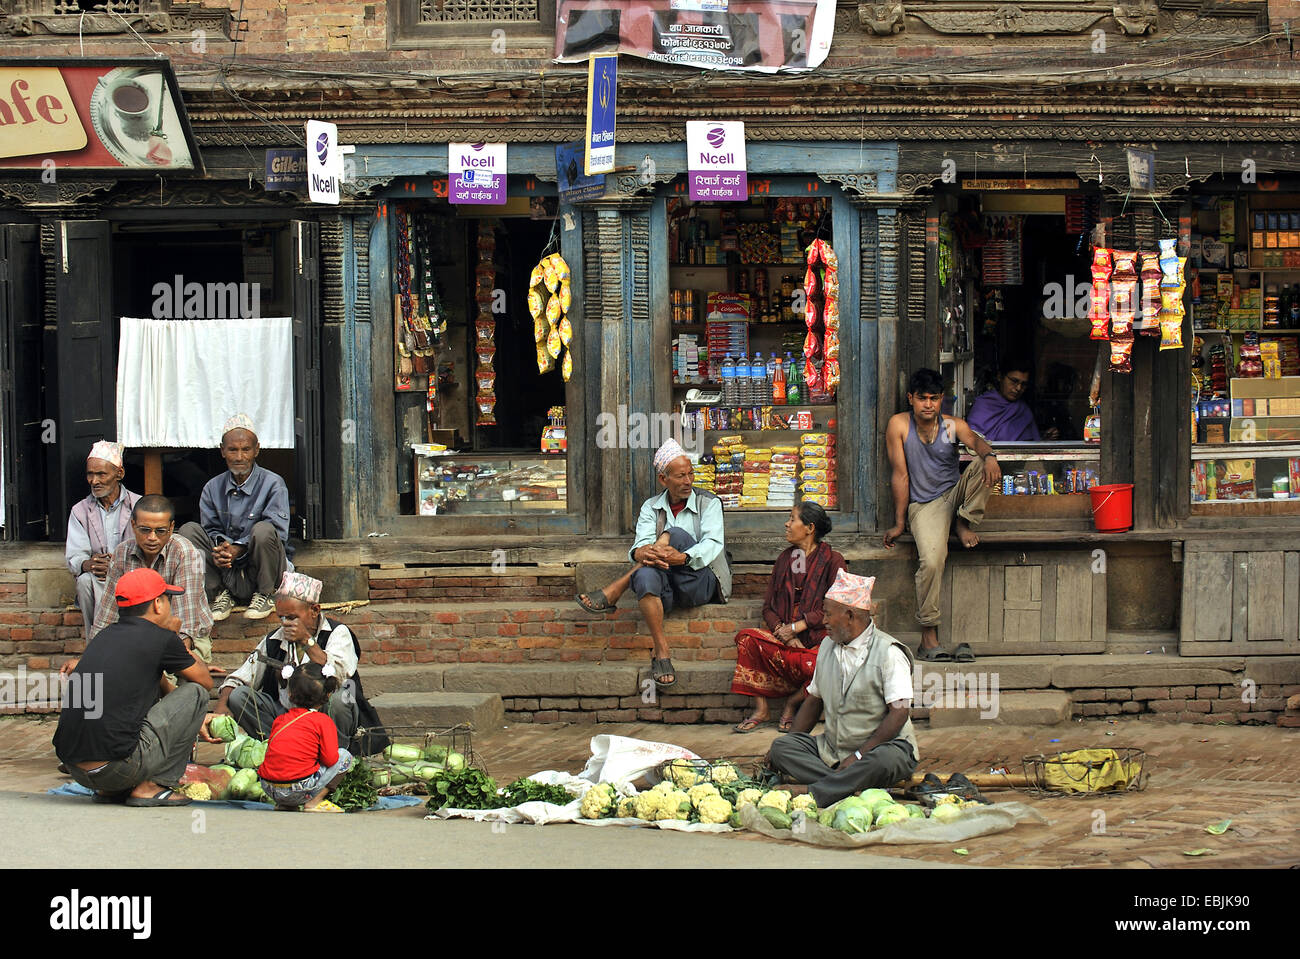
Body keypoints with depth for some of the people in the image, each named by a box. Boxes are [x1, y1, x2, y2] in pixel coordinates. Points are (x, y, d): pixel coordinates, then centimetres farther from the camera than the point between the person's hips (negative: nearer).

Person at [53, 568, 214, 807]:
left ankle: (110, 790, 19)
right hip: (118, 767, -7)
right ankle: (153, 786, 3)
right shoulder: (161, 639, -2)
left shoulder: (106, 636, 18)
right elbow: (206, 682, 15)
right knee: (195, 692, 8)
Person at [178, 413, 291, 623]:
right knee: (188, 530, -12)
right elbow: (211, 529, 6)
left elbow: (278, 533, -14)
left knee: (263, 529, -32)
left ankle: (265, 596, -10)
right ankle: (220, 595, -6)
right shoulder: (213, 488, 8)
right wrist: (219, 550, -19)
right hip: (228, 576, 3)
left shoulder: (272, 484, -6)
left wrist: (239, 548, -25)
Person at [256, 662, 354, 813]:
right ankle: (314, 802, 2)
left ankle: (283, 804, 16)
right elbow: (330, 759, -4)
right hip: (299, 791, -6)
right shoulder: (323, 721, -1)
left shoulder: (279, 720, 15)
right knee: (345, 756, 11)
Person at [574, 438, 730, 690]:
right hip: (667, 589, 2)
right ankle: (660, 651, -38)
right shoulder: (651, 507, 13)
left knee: (674, 534, -29)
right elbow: (641, 544, -4)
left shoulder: (708, 503, 6)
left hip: (702, 583, -2)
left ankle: (614, 592, -28)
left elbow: (713, 544, -11)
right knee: (645, 575, -37)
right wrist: (641, 553, -32)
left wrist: (683, 557, -33)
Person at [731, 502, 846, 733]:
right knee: (747, 638, -26)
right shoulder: (784, 559, 18)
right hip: (785, 636, 4)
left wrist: (796, 627, -13)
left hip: (819, 638, -4)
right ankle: (761, 709, -21)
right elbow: (768, 607, 14)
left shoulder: (832, 560, 2)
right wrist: (782, 631, -7)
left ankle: (792, 701, -6)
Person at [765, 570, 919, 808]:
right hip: (832, 750, 6)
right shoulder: (828, 651, 13)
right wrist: (794, 740, 6)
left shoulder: (889, 652, -9)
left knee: (886, 760, -40)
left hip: (882, 745, -6)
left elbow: (899, 713, -16)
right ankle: (853, 786, -33)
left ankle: (815, 792, -41)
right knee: (781, 746, -16)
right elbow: (814, 701, 21)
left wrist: (859, 756, -23)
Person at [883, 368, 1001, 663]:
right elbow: (900, 476, -7)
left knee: (985, 466, -24)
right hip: (924, 505, -3)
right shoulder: (899, 424, -5)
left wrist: (988, 455, -44)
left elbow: (976, 442, -19)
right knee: (931, 560, -30)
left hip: (955, 494, 4)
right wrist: (898, 524, -7)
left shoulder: (953, 426, 2)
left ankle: (965, 524, -10)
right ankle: (928, 639, -25)